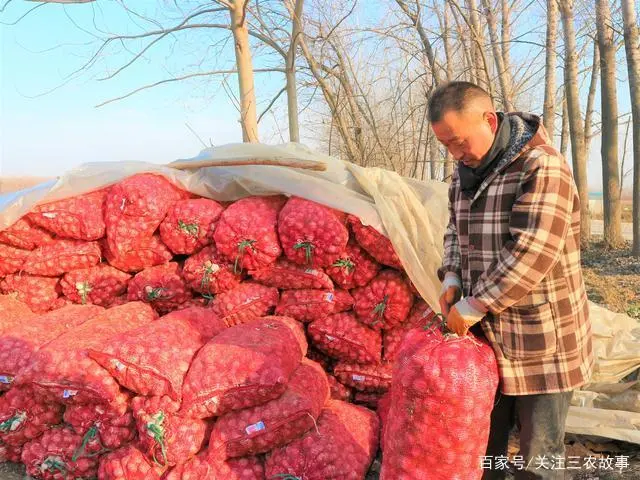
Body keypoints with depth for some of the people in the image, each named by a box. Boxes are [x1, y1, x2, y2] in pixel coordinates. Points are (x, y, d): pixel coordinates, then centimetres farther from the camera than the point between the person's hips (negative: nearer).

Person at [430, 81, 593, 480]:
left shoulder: (542, 168, -20)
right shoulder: (466, 171, 5)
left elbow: (529, 256, -26)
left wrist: (472, 307, -19)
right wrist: (451, 279, 0)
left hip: (541, 341, -7)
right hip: (489, 335, 7)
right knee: (483, 440, 20)